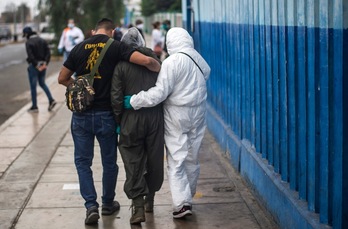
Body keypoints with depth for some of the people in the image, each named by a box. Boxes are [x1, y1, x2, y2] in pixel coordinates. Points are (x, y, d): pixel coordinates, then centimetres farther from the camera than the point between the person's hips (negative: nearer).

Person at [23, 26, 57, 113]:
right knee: (42, 83, 21)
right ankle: (51, 100, 6)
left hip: (34, 66, -6)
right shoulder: (42, 40, 7)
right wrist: (45, 63, -5)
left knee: (33, 86, 4)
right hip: (42, 65, 6)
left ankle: (34, 106, 10)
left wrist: (36, 66, -15)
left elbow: (30, 56, -20)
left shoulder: (29, 42, -13)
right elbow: (48, 53, 1)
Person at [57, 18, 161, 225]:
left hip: (81, 115, 1)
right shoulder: (116, 47, -6)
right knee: (109, 162, 16)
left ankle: (91, 205, 0)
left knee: (83, 161, 11)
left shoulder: (79, 48, 3)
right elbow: (146, 61, -18)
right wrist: (162, 70, 1)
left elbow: (62, 78, 7)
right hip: (106, 115, -1)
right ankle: (108, 204, 29)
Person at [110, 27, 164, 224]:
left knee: (134, 162, 5)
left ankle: (138, 207, -2)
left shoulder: (121, 65, -6)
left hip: (131, 118, -3)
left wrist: (118, 121, 3)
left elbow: (116, 97, -8)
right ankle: (150, 199, 30)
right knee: (155, 158, 15)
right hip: (155, 116, 3)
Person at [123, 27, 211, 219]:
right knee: (192, 158, 17)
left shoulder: (172, 62, -17)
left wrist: (133, 101, -16)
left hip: (176, 116, -6)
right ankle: (188, 196, 31)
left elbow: (160, 92, -21)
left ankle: (182, 202, -8)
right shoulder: (200, 60, 3)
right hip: (197, 114, 6)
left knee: (176, 160, -1)